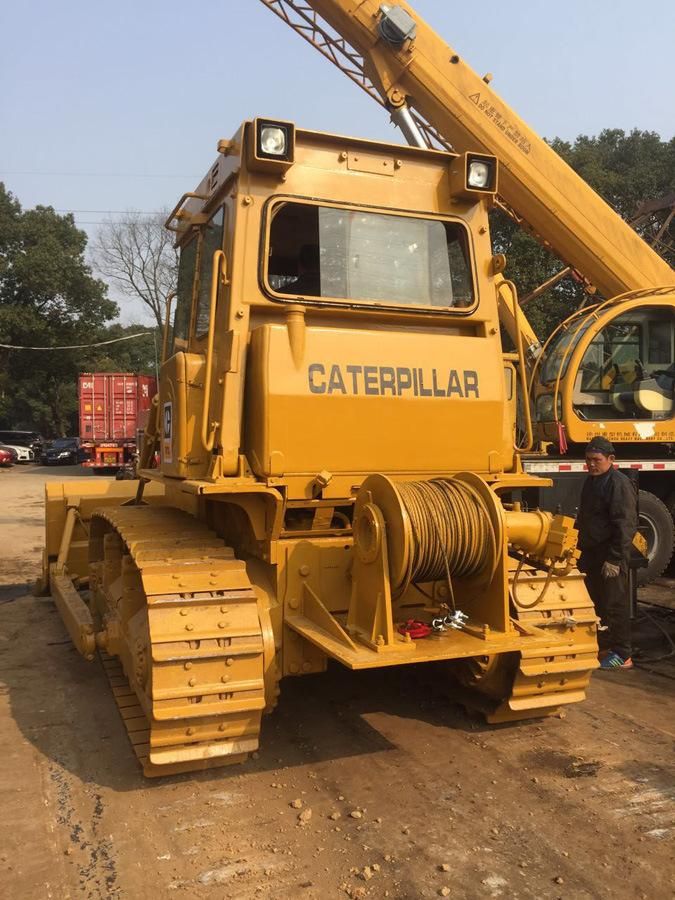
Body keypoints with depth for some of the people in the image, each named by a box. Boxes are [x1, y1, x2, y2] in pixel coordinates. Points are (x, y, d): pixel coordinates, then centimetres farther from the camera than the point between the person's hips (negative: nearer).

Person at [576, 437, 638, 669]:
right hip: (591, 554, 9)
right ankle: (602, 647, 29)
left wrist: (614, 559, -22)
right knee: (597, 603, 16)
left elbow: (625, 526, -20)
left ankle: (622, 656, 9)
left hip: (610, 557, -9)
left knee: (615, 605, -2)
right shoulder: (591, 481, 13)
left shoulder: (619, 484, -16)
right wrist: (582, 550, 21)